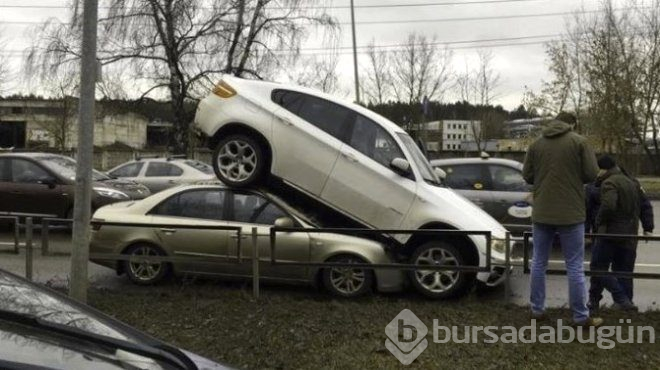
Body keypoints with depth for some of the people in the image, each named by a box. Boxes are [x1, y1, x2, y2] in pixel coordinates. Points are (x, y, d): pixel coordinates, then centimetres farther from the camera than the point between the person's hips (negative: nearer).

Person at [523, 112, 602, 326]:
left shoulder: (536, 144, 5)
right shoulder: (579, 142, -5)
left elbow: (527, 176, 7)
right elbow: (591, 173, -7)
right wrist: (574, 178, 13)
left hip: (541, 213, 3)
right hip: (571, 213, -3)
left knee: (539, 262, 13)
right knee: (575, 266, 3)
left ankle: (537, 309, 19)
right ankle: (581, 317, 9)